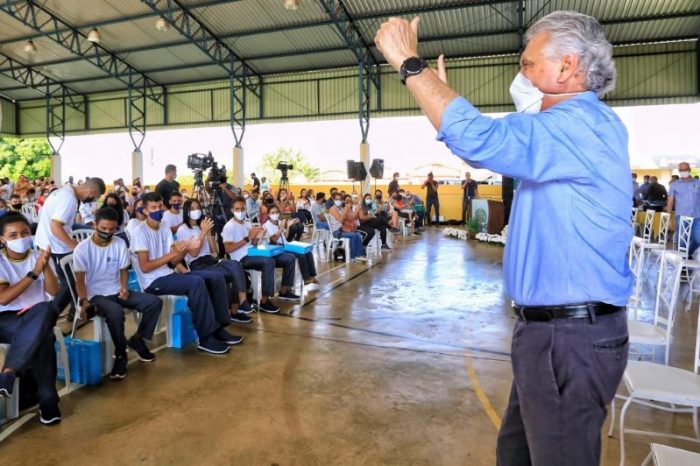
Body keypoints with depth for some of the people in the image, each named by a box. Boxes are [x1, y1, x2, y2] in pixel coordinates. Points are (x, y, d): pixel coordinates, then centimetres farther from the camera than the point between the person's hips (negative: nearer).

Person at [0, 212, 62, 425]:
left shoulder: (37, 256, 7)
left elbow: (53, 291, -4)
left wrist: (45, 266, -19)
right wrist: (34, 273, -19)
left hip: (36, 318, 0)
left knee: (47, 308, -39)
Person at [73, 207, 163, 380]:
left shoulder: (120, 243, 3)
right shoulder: (82, 249, -8)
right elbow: (80, 279, -8)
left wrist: (124, 287, -9)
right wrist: (84, 301, -24)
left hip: (117, 292, 5)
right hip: (95, 295, -5)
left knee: (155, 302, -13)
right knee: (116, 311, -38)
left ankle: (137, 340, 8)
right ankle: (120, 355, -16)